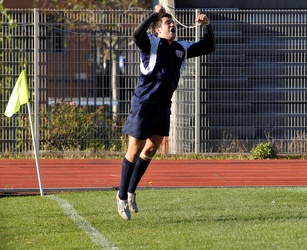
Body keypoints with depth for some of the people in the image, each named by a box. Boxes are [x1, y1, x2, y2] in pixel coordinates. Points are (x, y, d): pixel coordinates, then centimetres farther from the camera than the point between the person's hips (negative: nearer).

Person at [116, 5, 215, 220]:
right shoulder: (151, 43, -8)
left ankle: (131, 192, 28)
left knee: (151, 150, 13)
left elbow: (208, 47, 19)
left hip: (164, 106, 7)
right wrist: (155, 14, -38)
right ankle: (122, 197, 9)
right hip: (144, 104, -7)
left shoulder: (182, 48, 11)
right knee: (134, 151, -2)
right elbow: (137, 34, -30)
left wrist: (207, 26, 2)